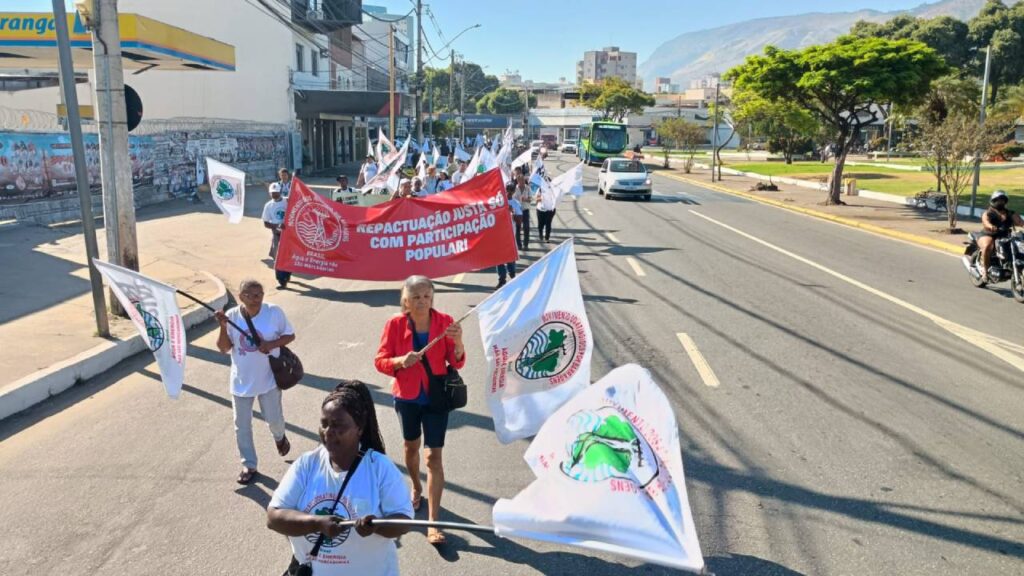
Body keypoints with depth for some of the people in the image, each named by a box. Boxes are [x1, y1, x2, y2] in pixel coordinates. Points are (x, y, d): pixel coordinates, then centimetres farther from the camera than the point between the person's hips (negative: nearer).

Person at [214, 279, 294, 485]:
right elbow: (224, 348, -6)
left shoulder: (274, 312, -13)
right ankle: (249, 465, 27)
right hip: (241, 381, 2)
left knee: (274, 419, 11)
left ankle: (279, 437, 48)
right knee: (242, 426, 9)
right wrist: (223, 327, -22)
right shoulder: (232, 316, -8)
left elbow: (290, 335, -3)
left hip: (268, 378, -1)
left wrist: (272, 344, -21)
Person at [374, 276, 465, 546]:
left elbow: (457, 363, -14)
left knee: (434, 456, -5)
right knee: (411, 447, 23)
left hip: (436, 396, -2)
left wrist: (458, 342, -34)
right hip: (407, 396, 2)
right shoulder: (395, 324, -12)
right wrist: (401, 361, -28)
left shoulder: (444, 321, -13)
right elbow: (380, 361, -9)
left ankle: (433, 523, 0)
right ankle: (416, 488, 53)